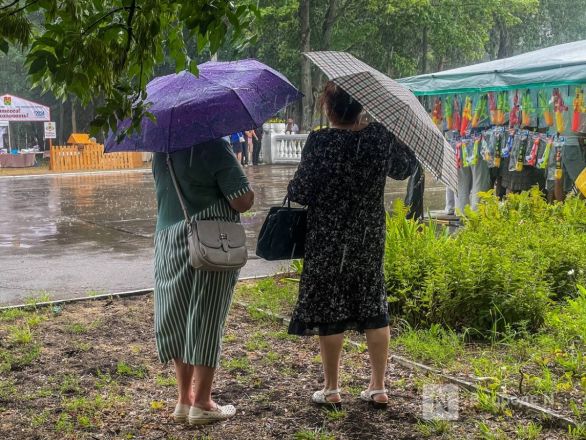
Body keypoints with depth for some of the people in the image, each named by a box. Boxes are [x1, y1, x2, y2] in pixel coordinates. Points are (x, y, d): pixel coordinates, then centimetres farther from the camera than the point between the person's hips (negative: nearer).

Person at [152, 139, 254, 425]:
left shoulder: (160, 152, 8)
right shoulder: (214, 146, -13)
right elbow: (243, 202, -15)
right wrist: (246, 191, 5)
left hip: (168, 243, 6)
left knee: (177, 321, 13)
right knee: (206, 321, 2)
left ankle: (184, 399, 21)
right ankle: (201, 404, 8)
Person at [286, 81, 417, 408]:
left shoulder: (320, 142, -16)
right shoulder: (382, 136, -4)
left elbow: (300, 192, -13)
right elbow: (406, 168, 12)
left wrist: (293, 189, 9)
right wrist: (400, 136, 26)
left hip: (328, 239, -4)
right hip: (370, 238, 4)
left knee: (329, 310, 7)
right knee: (374, 308, 13)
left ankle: (331, 389, 17)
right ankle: (379, 387, 20)